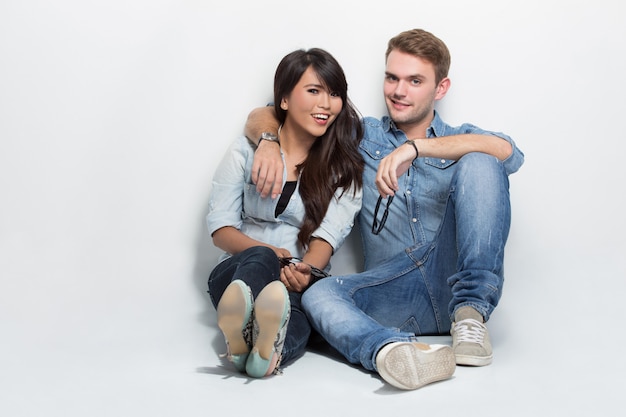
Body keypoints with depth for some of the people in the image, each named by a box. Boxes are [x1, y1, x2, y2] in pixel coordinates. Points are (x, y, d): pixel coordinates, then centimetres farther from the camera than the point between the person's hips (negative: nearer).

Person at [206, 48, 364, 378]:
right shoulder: (247, 151, 11)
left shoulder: (344, 167, 12)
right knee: (260, 259, -38)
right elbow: (219, 227, 3)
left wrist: (307, 269, -26)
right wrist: (267, 252, -17)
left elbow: (327, 236, -3)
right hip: (236, 271, 0)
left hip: (301, 280, 1)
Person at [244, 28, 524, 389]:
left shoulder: (461, 141, 17)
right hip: (393, 288, 1)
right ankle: (392, 349, -60)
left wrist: (415, 147, -21)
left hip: (458, 279, -1)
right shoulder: (362, 136, 21)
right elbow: (265, 116, 22)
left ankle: (470, 316, -27)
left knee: (480, 163, -21)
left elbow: (507, 152, -10)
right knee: (319, 294, -30)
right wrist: (269, 142, -3)